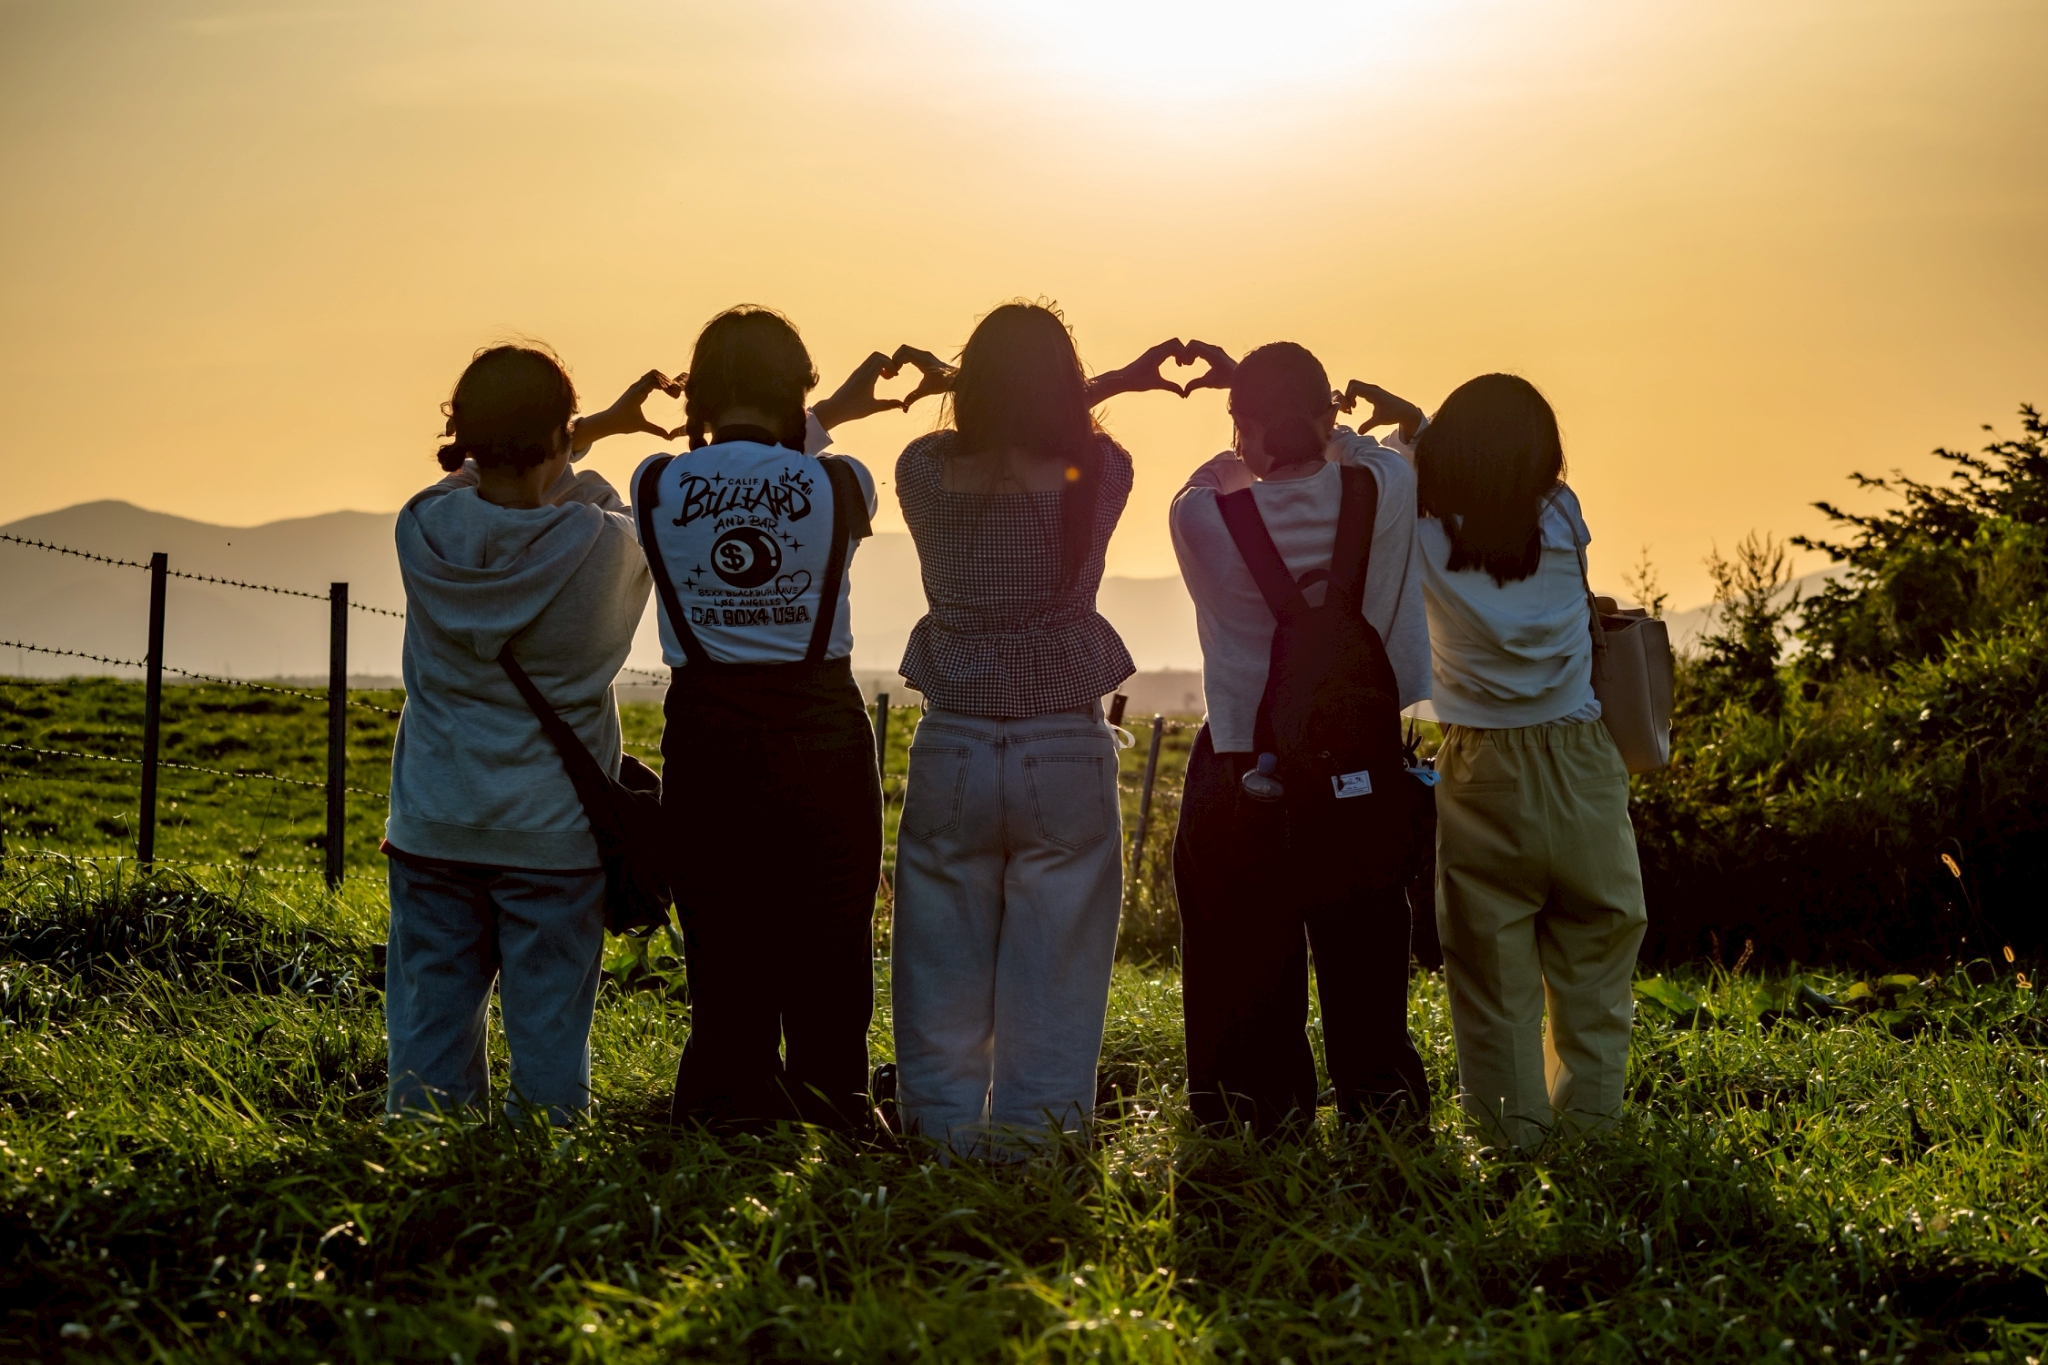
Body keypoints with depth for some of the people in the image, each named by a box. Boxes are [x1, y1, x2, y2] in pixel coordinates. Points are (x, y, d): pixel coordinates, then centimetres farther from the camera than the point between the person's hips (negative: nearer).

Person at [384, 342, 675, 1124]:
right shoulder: (600, 546, -17)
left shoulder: (424, 527, -7)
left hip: (436, 825, 3)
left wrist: (600, 426, 21)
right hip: (553, 831, -2)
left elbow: (490, 484, 14)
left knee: (430, 1029, 10)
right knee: (548, 1030, 6)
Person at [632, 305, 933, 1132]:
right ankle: (831, 1119, 14)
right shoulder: (840, 484, -7)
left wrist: (826, 416, 29)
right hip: (820, 736, -1)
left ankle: (724, 1112, 15)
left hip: (707, 742, 1)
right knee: (827, 952, 9)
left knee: (721, 949, 10)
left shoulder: (657, 486, -3)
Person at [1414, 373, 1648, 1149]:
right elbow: (1514, 481, 13)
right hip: (1580, 768, 1)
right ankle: (1589, 1115, 19)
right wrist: (1412, 417, 14)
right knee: (1591, 956, 14)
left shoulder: (1428, 544, -10)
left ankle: (1513, 1128, 12)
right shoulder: (1564, 525, -4)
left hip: (1482, 774, -1)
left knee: (1493, 964, 8)